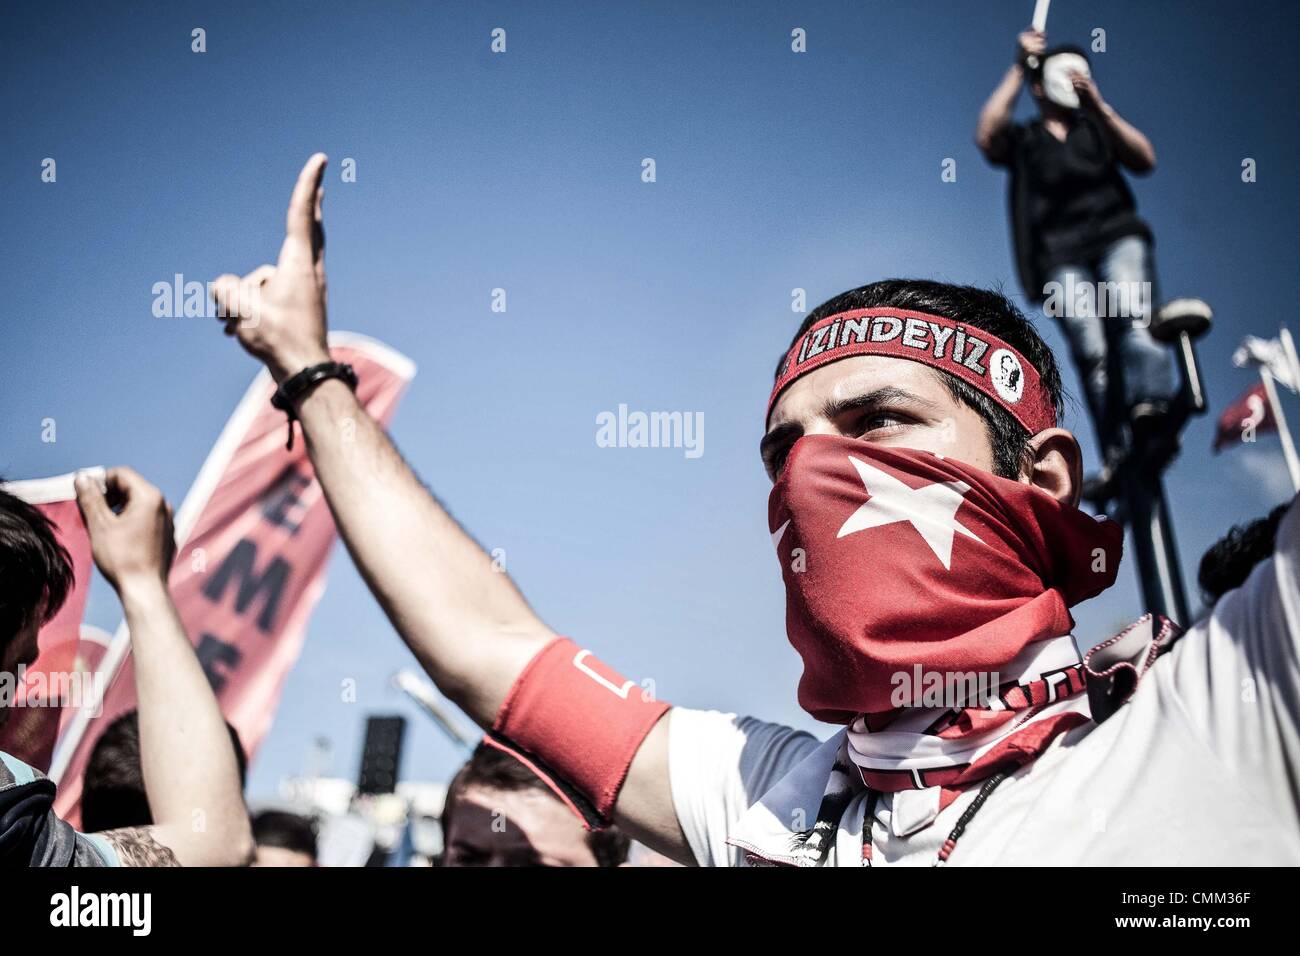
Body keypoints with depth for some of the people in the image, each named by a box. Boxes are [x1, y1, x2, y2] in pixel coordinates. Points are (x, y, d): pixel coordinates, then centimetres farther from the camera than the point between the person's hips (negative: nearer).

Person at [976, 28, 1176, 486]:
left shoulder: (1097, 127, 23)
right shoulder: (1022, 138, 18)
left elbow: (1144, 159, 6)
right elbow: (986, 137, -5)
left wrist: (1099, 106, -5)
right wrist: (1018, 68, -3)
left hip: (1116, 236, 1)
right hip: (1061, 256, -1)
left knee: (1130, 314, -29)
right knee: (1091, 349, -18)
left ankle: (1150, 405, -48)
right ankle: (1116, 454, -24)